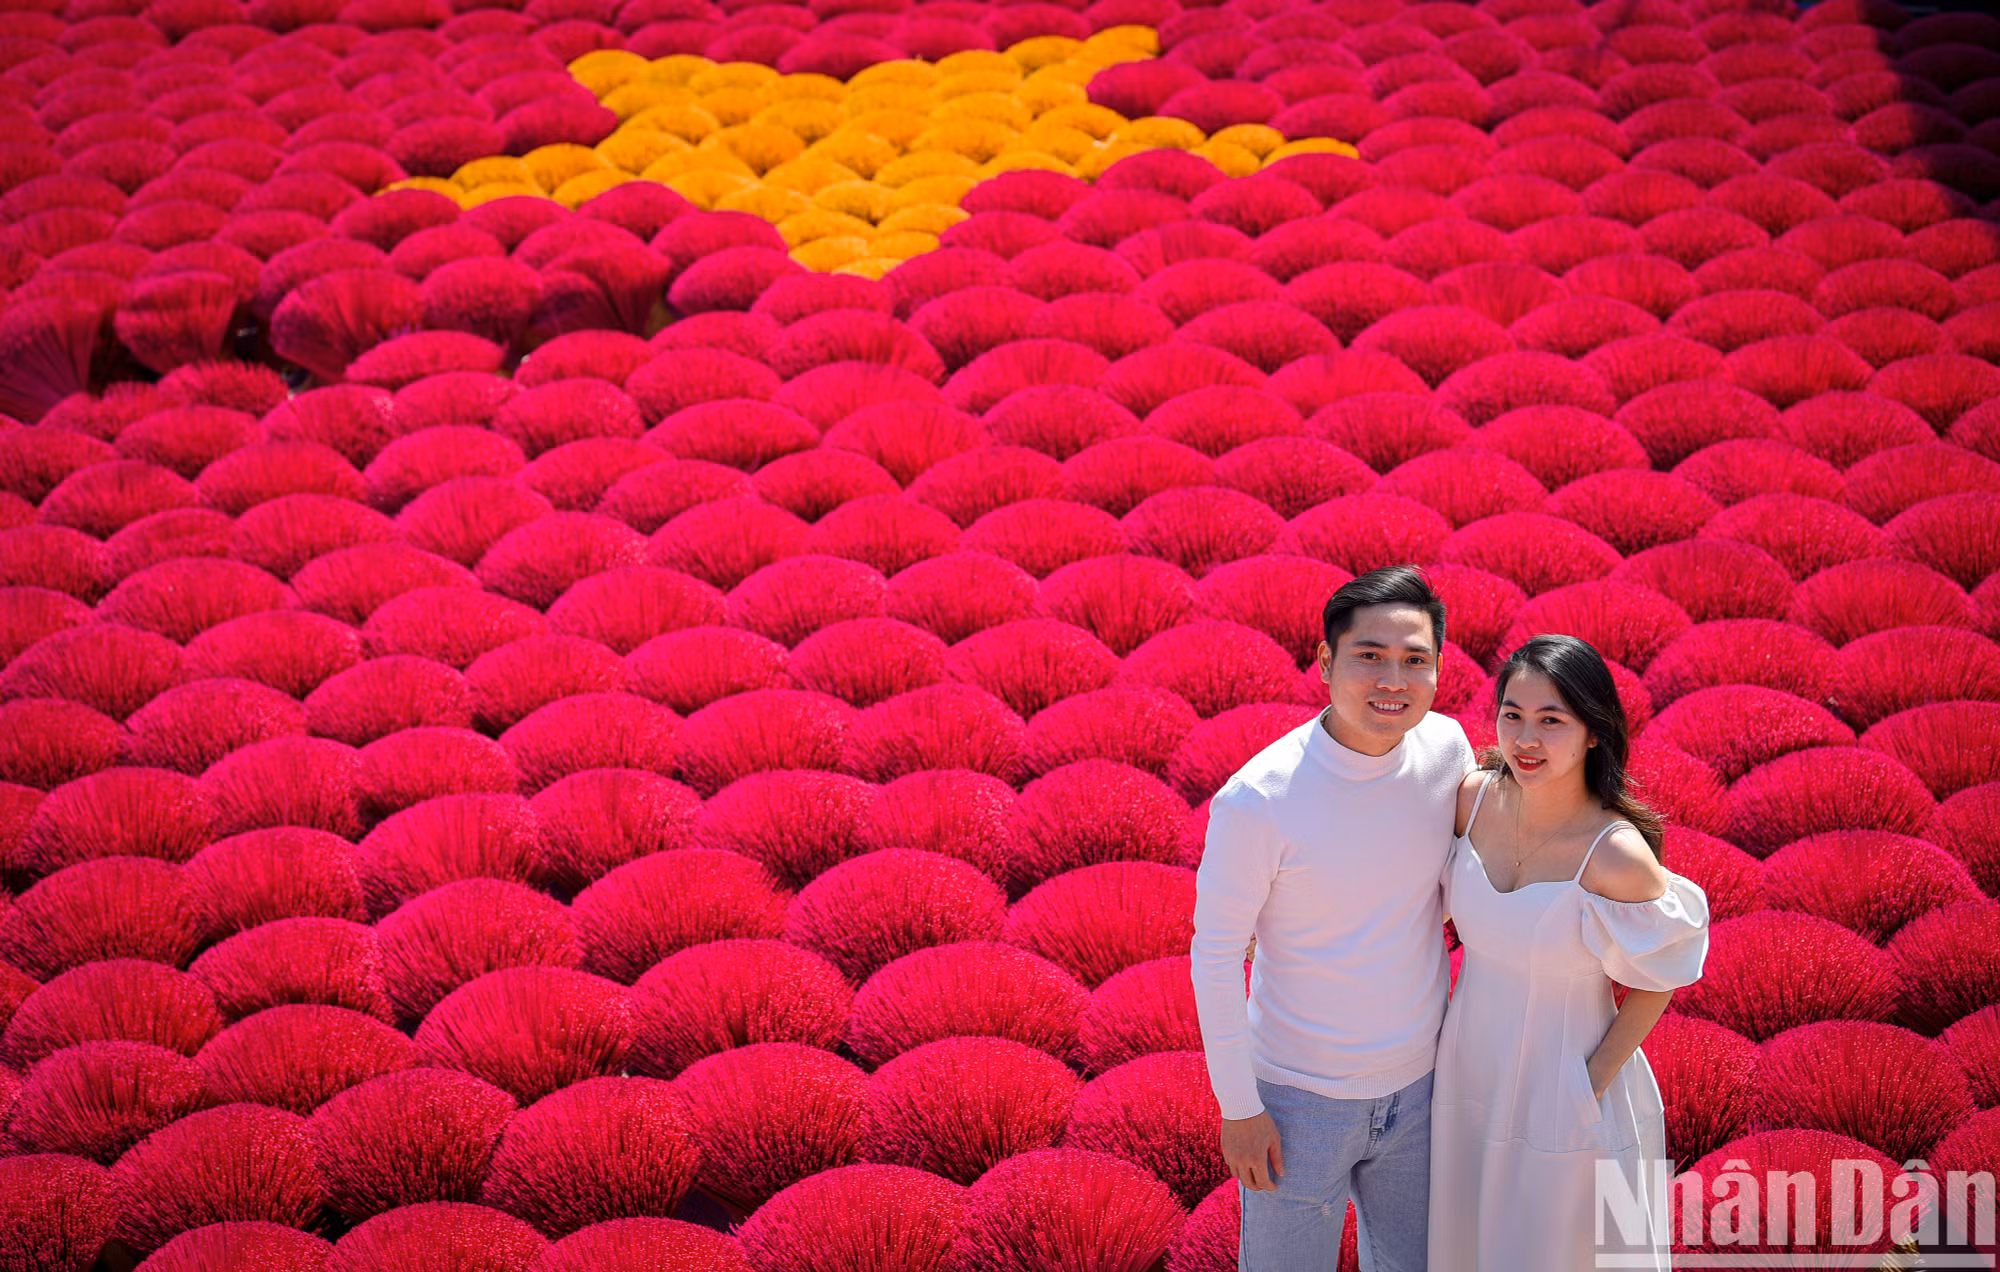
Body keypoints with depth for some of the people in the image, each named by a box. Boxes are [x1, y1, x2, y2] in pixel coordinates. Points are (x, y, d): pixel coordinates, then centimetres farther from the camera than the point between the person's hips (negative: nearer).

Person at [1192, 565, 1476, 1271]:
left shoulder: (1446, 746, -10)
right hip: (1301, 1097, -4)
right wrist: (1237, 1107, -11)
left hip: (1418, 1081, 5)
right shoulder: (1256, 800, -25)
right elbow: (1215, 956, -14)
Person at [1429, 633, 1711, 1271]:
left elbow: (1653, 986, -12)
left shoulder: (1617, 856, -27)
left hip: (1565, 1098, -5)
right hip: (1469, 1075, 5)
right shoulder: (1475, 796, -12)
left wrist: (1591, 1087, -14)